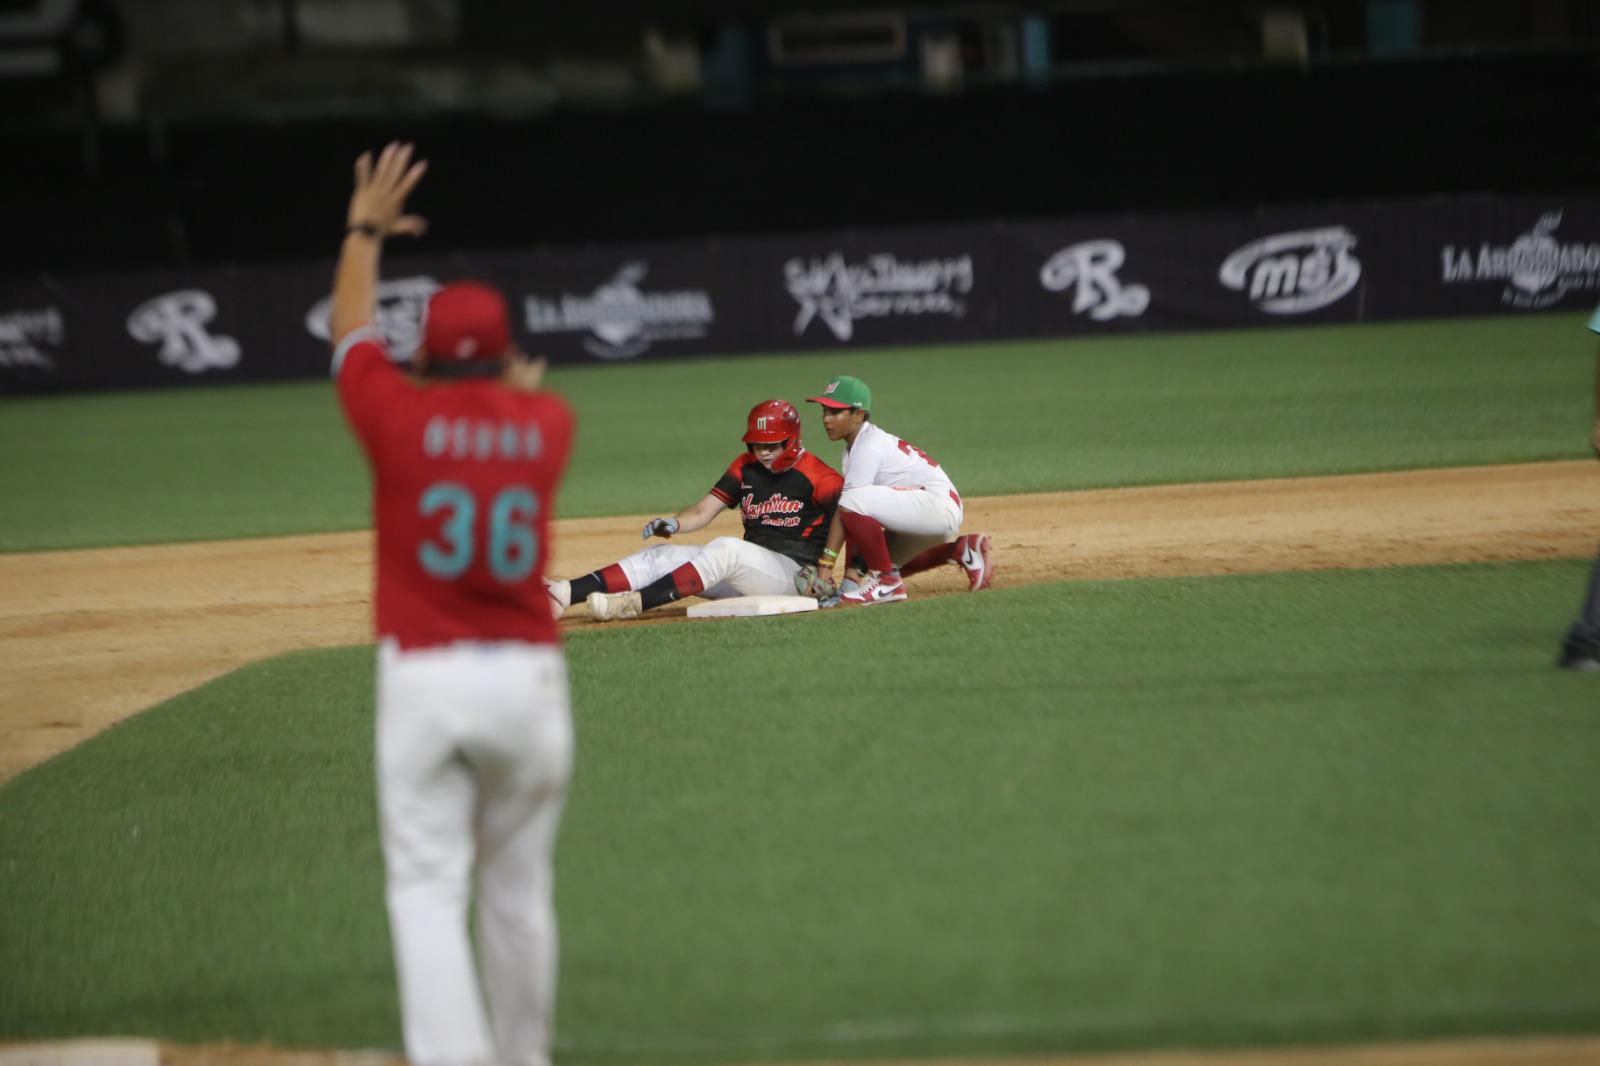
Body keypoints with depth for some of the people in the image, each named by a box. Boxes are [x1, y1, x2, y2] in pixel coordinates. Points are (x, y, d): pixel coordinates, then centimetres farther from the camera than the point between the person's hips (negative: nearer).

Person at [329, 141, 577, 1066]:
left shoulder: (401, 417, -2)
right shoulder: (546, 424, 4)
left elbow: (350, 331, 17)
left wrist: (366, 231, 34)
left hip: (423, 677, -2)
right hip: (529, 677, 3)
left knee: (429, 891, -3)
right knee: (518, 891, 14)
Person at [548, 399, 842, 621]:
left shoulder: (819, 477, -7)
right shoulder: (744, 468, 12)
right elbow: (702, 512, 8)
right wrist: (673, 524, -13)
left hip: (794, 571, -7)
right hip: (747, 572, 7)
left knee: (726, 549, -35)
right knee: (663, 556, -9)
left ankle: (633, 602, -44)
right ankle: (564, 594, -25)